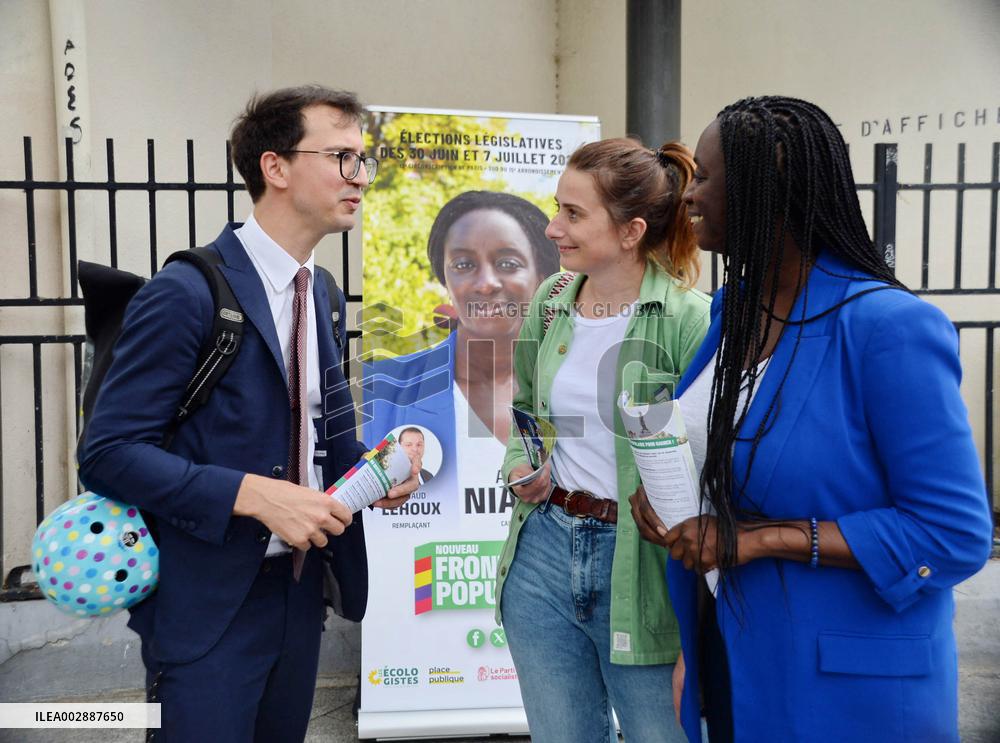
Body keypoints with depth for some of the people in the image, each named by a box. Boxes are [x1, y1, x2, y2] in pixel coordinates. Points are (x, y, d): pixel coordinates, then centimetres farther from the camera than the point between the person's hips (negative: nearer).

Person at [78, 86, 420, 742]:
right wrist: (257, 495, -27)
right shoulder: (187, 293, -17)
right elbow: (108, 453, -19)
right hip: (209, 603, -7)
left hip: (300, 585, 8)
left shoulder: (319, 292, 8)